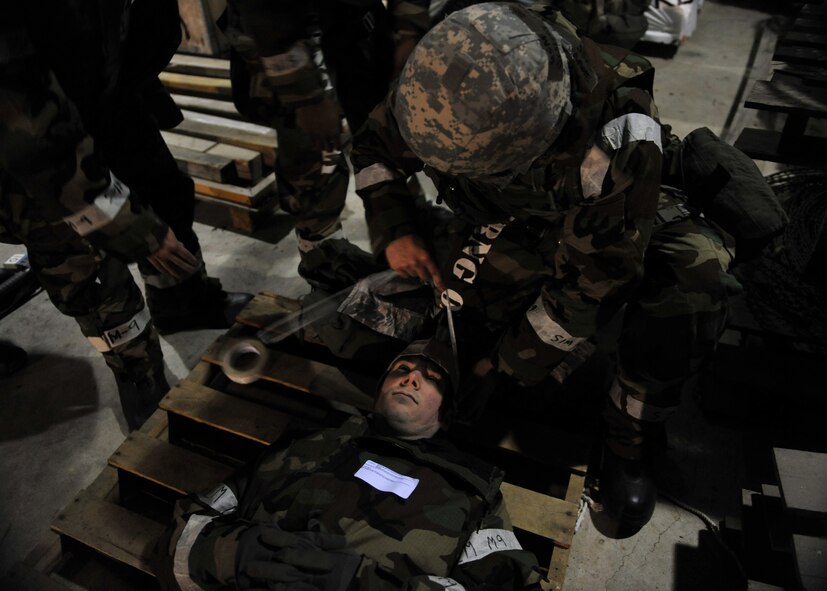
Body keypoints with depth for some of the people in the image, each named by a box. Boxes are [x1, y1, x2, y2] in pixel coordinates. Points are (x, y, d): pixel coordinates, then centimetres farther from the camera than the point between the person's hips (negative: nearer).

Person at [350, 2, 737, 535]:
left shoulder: (619, 141, -39)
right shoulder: (450, 86, -26)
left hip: (617, 225, -3)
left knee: (695, 272, -33)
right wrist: (393, 229, -20)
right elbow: (376, 145, -5)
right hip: (511, 218, 4)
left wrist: (512, 362, -20)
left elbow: (592, 281, -30)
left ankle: (632, 436, -12)